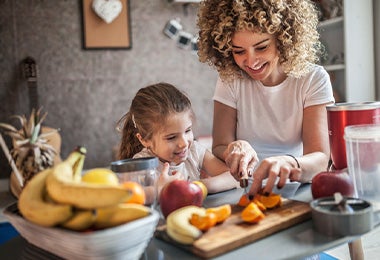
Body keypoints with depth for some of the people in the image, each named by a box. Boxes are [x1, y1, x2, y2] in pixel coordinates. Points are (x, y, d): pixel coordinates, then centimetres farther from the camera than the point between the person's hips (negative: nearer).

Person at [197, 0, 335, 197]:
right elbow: (218, 149, -5)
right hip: (243, 192, 1)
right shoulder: (230, 79, -2)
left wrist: (289, 164, -38)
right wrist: (233, 151, -28)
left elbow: (320, 158, -16)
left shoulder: (313, 79, -7)